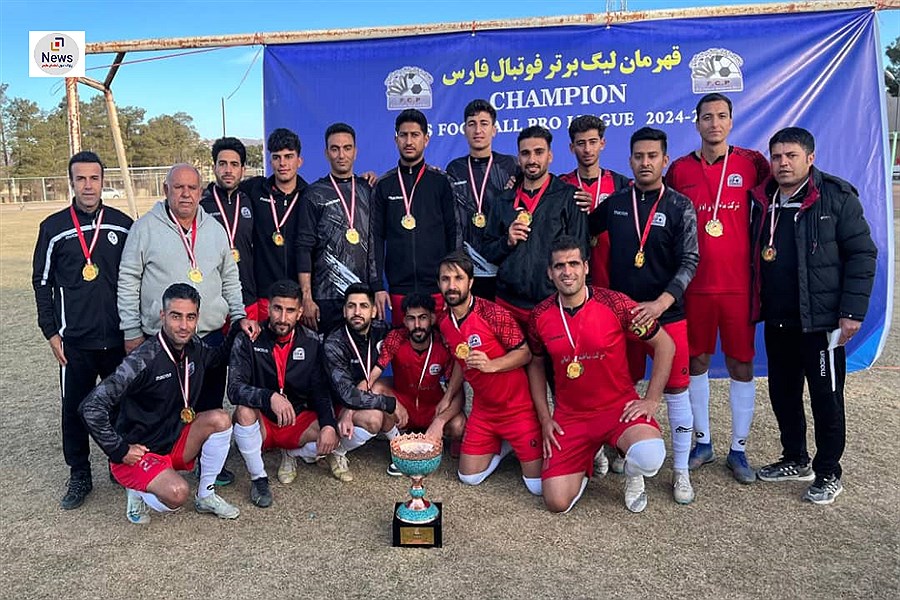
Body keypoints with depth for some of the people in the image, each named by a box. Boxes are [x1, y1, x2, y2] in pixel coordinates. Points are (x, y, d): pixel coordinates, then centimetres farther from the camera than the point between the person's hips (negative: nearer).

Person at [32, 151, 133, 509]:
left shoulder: (123, 224, 2)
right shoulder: (54, 227, 0)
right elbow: (42, 282, 5)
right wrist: (51, 332, 0)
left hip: (120, 338, 1)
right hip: (74, 342, -1)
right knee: (75, 409, 6)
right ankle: (79, 475, 22)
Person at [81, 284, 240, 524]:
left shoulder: (195, 347, -3)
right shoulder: (143, 360, -25)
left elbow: (221, 356, 21)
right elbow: (91, 407, -24)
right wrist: (119, 450, -18)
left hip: (175, 441, 7)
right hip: (137, 452, -6)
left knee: (219, 419, -19)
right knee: (177, 493, -32)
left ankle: (206, 496, -1)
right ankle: (138, 492, 5)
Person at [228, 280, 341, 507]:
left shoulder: (311, 343, -4)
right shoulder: (248, 340, -11)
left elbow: (321, 392, -5)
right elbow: (235, 389, -22)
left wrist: (329, 425, -24)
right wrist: (270, 397, -41)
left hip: (299, 421, 2)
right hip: (261, 423, -2)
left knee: (333, 438, -23)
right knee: (244, 410, -33)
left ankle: (293, 453, 11)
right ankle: (258, 478, -11)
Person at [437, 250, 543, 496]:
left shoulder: (493, 314, -19)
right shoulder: (445, 324, 2)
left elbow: (525, 353, -16)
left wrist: (491, 365, -31)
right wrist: (448, 396, 12)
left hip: (517, 408, -6)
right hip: (482, 409, 6)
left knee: (538, 485, -5)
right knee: (468, 477, 8)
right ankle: (504, 445, 30)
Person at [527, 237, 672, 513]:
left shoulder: (615, 304, -12)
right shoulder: (540, 316, -3)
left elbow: (665, 345, -4)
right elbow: (536, 365, 13)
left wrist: (652, 400, -8)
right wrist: (544, 418, 6)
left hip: (619, 407, -2)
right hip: (570, 416, 2)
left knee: (649, 457, -34)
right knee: (557, 502, -9)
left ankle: (633, 475, 6)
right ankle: (589, 459, 24)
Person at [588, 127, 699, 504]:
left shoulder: (680, 207, -3)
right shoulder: (614, 204, 5)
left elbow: (689, 262, -10)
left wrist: (660, 303, -21)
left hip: (667, 313, -2)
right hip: (622, 311, 3)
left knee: (676, 389, 1)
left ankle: (681, 471, 13)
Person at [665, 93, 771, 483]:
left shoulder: (750, 163, 0)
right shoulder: (679, 169, 3)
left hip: (739, 284, -1)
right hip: (695, 285, 1)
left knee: (741, 365, 5)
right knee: (696, 363, 9)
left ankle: (738, 450, 19)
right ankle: (702, 443, 25)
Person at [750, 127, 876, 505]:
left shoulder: (837, 197, -7)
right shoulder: (762, 201, 7)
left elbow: (862, 254, -8)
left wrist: (852, 311, -13)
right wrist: (755, 307, 8)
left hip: (821, 321, -5)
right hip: (776, 321, 6)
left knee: (826, 398, 4)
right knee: (782, 394, 15)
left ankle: (828, 474, 20)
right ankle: (795, 461, 33)